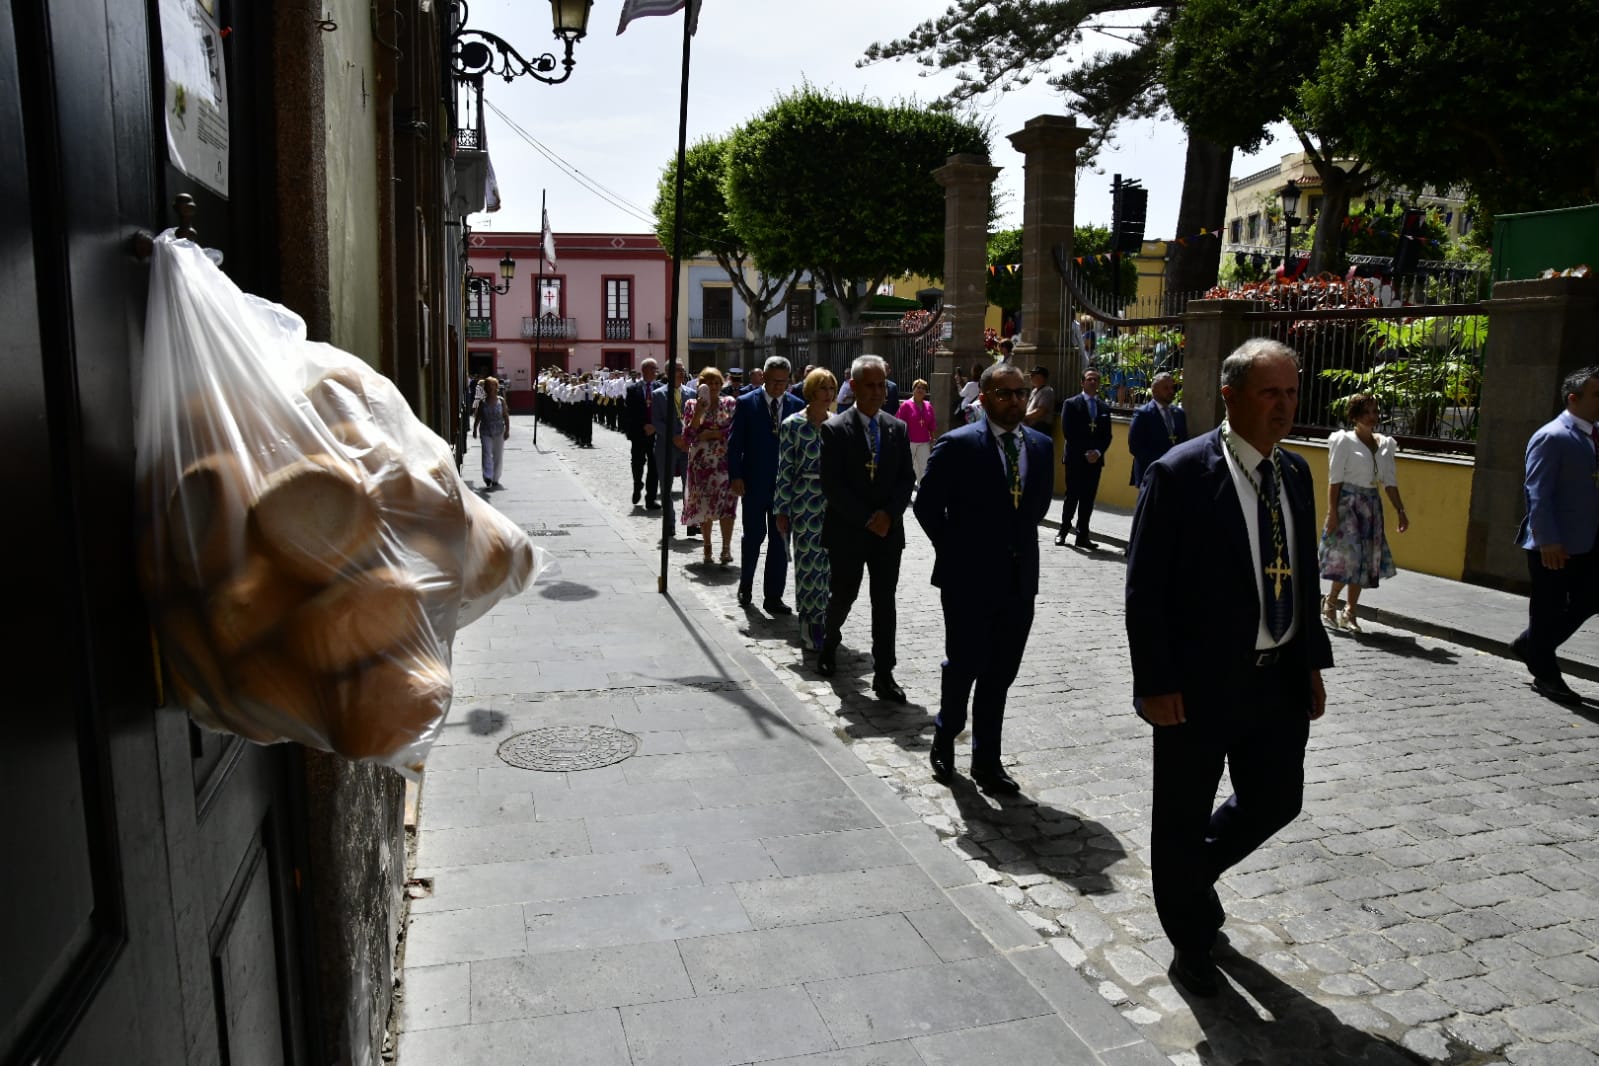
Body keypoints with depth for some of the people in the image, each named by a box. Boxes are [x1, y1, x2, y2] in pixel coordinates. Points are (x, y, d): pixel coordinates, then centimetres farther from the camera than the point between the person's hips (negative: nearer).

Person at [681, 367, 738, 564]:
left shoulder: (730, 403, 5)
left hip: (725, 461, -1)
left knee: (726, 503, -9)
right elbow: (688, 435, -3)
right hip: (701, 462, 1)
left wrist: (712, 434, -11)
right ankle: (707, 546, 19)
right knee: (703, 503, 6)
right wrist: (699, 412, -13)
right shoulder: (692, 405, 5)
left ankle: (726, 547, -6)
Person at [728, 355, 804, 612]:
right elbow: (734, 443, -2)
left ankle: (773, 596, 12)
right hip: (754, 482, -2)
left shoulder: (797, 406, 4)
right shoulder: (746, 403, -2)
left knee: (780, 540, 4)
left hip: (785, 483, 2)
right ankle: (745, 586, 26)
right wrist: (736, 476, -9)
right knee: (753, 536, 5)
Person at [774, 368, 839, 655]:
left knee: (829, 562, 7)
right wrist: (782, 510, -6)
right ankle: (813, 622, 11)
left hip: (835, 501, 4)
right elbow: (785, 470, -4)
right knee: (808, 561, -1)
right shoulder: (793, 424, -4)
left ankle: (818, 622, 21)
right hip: (805, 500, -4)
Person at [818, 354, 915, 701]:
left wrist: (889, 514, -11)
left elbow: (907, 478, 5)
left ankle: (883, 674, 9)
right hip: (847, 530, -3)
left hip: (888, 529, 3)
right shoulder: (835, 429, -6)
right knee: (843, 594, 9)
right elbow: (832, 484, -11)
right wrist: (866, 519, -14)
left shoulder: (897, 428, 7)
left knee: (884, 602, 3)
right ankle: (830, 642, 40)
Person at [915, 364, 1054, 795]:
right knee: (964, 665, 5)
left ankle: (986, 760, 22)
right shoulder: (958, 445, -10)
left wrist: (1020, 540, 11)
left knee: (1000, 672, 10)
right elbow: (928, 505, -6)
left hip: (1019, 579, 5)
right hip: (969, 578, -4)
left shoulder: (1042, 445, 6)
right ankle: (944, 739, 31)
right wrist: (955, 552, -3)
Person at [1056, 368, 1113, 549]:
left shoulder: (1104, 408, 13)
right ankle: (1063, 531, 13)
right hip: (1075, 458, -3)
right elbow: (1068, 432, -8)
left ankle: (1083, 536, 7)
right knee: (1072, 496, -1)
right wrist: (1085, 452, -13)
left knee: (1088, 499, 3)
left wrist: (1098, 452, -9)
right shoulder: (1071, 404, 0)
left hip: (1095, 459, 4)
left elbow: (1107, 436, 9)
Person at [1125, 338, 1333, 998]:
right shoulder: (1180, 473, -15)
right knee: (1183, 816, 10)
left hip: (1281, 678, 7)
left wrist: (1313, 662, 11)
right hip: (1201, 682, -6)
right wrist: (1156, 683, -17)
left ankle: (1191, 870, 45)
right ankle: (1191, 940, 33)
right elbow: (1145, 589, -15)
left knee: (1276, 800, 17)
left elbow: (1303, 575, 14)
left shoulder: (1295, 474, 7)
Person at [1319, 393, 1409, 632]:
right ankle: (1330, 601, 9)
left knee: (1365, 560, 5)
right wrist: (1332, 511, -15)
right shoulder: (1345, 441, -4)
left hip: (1372, 505, 6)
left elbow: (1390, 482, 14)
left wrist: (1400, 511, 8)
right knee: (1349, 556, -13)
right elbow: (1334, 479, -9)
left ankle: (1350, 613, 13)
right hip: (1348, 503, -6)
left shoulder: (1385, 444, 11)